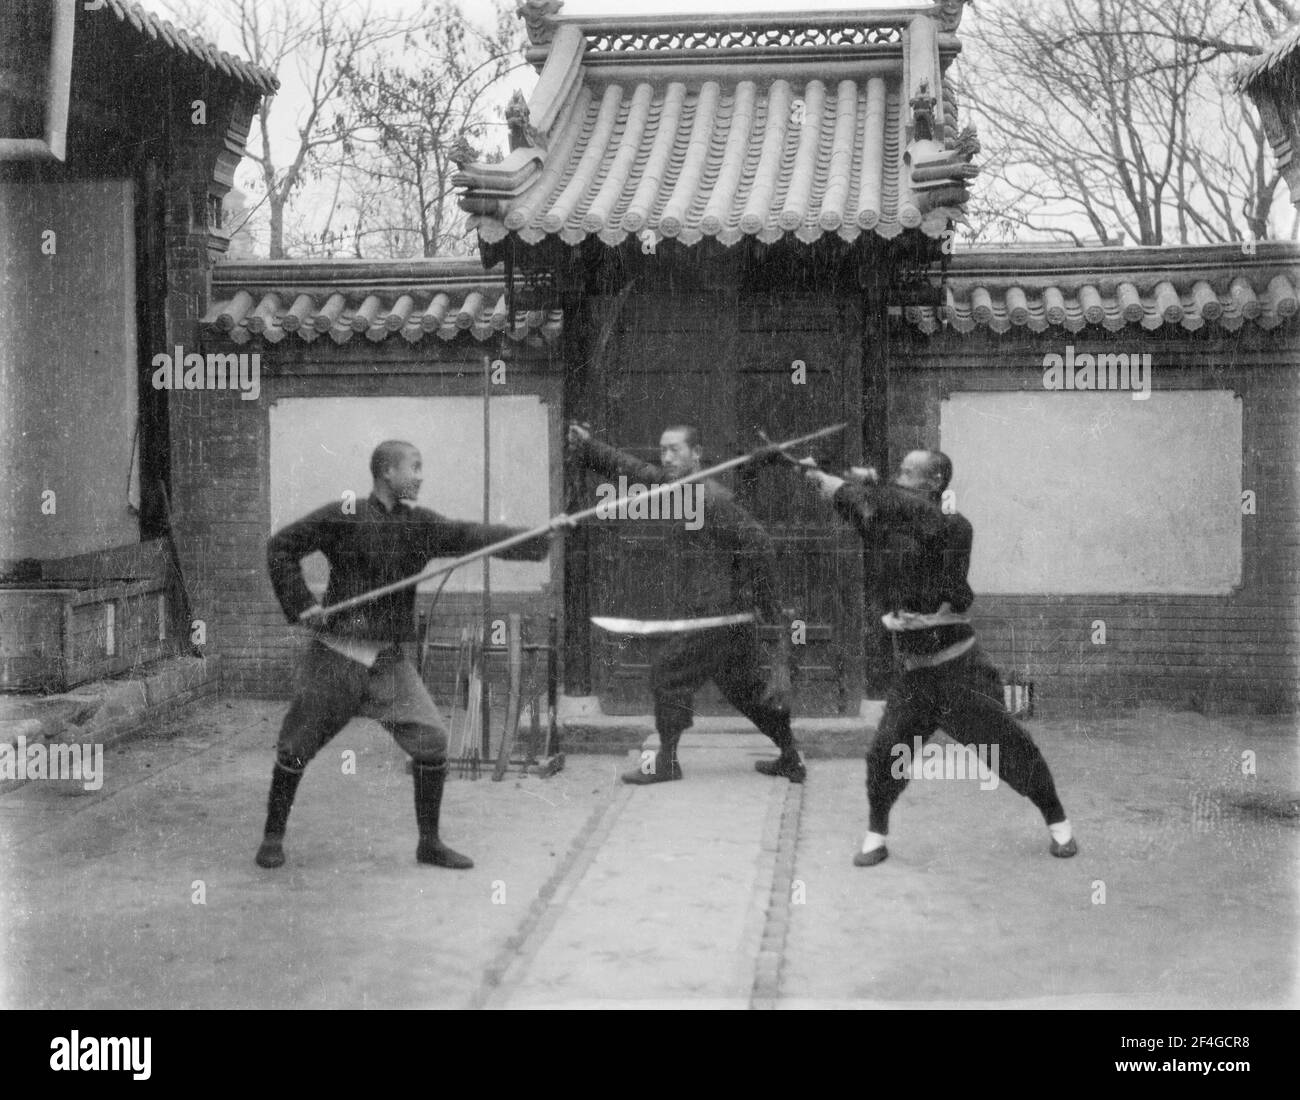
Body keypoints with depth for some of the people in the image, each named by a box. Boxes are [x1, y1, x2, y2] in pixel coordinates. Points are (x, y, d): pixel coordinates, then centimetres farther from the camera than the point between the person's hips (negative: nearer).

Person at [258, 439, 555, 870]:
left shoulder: (420, 525, 3)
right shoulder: (343, 518, -9)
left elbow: (472, 537, -8)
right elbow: (280, 547, -4)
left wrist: (542, 537, -19)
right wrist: (301, 604, -13)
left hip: (389, 659, 4)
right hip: (337, 654, -3)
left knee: (432, 739, -5)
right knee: (296, 749, 4)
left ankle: (429, 842, 10)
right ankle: (272, 837, 25)